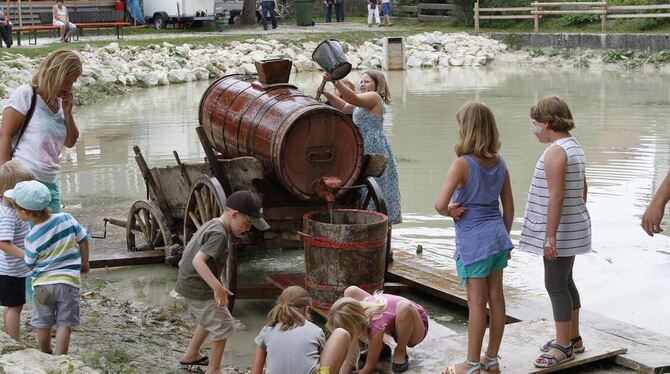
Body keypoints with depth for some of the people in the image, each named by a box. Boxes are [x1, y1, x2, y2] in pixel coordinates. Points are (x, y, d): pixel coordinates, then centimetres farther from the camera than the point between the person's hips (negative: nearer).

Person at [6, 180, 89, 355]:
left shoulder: (32, 238, -15)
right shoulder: (67, 219, -9)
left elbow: (30, 263, -1)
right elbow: (83, 240, 3)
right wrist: (84, 263, 19)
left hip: (43, 284, -1)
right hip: (69, 282, 1)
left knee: (42, 324, 18)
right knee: (64, 324, 7)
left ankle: (46, 355, 35)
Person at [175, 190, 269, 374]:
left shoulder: (212, 224, 7)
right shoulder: (219, 234, -23)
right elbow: (198, 260, -34)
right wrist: (217, 287, -40)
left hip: (191, 284, 10)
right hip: (199, 288, -10)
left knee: (209, 319, 29)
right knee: (223, 325, 0)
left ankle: (191, 355, 41)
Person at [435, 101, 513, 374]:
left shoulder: (462, 164, -16)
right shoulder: (499, 163, 4)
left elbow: (440, 204, -25)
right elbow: (509, 207, 10)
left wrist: (450, 211, -4)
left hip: (473, 242, -6)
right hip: (497, 238, 6)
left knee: (477, 302, 1)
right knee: (496, 298, 12)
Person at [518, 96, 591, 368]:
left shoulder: (555, 151, -20)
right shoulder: (574, 146, 11)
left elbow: (556, 195, -24)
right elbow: (582, 188, 19)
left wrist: (550, 236, -24)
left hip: (561, 230, -10)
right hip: (572, 228, 10)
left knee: (555, 286, -2)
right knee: (565, 282, 18)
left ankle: (563, 346, 7)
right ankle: (572, 338, 29)